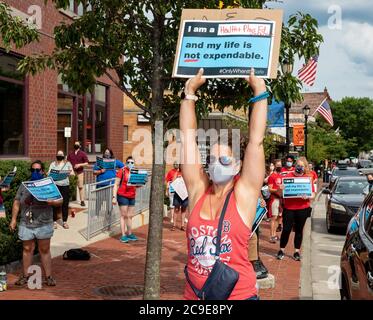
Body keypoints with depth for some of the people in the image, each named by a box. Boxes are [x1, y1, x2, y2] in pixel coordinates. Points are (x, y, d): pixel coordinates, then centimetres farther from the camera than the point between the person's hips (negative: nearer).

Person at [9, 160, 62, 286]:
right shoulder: (24, 185, 9)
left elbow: (60, 201, 0)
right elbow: (16, 203, 11)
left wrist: (51, 202, -21)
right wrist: (13, 219, 5)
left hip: (44, 224, -2)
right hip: (26, 224, 2)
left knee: (45, 250, 4)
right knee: (27, 249, 8)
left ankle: (48, 276, 9)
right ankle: (25, 275, 17)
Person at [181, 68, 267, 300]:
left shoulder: (244, 193, -6)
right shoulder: (198, 190, 0)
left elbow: (256, 140, -10)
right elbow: (189, 136, 0)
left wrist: (260, 93, -8)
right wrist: (190, 92, 1)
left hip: (239, 294, -3)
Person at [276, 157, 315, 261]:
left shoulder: (308, 178, 3)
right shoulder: (288, 176, 1)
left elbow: (313, 195, 3)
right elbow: (280, 193, 6)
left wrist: (307, 197, -19)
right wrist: (281, 189, -17)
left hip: (302, 208, 1)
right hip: (289, 208, -1)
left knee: (299, 230, 9)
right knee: (286, 229, -2)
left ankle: (297, 252, 20)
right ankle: (281, 250, 14)